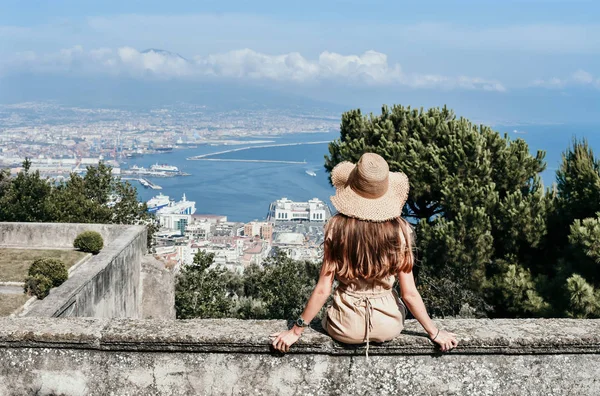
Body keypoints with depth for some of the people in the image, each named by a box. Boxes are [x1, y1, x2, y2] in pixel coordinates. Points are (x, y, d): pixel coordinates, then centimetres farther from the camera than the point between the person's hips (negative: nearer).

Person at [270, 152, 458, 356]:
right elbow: (409, 294, -12)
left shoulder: (337, 227, -17)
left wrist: (296, 330, -1)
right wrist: (434, 332, 4)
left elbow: (323, 290, -14)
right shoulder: (399, 230, -17)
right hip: (388, 327, 1)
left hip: (346, 329, 0)